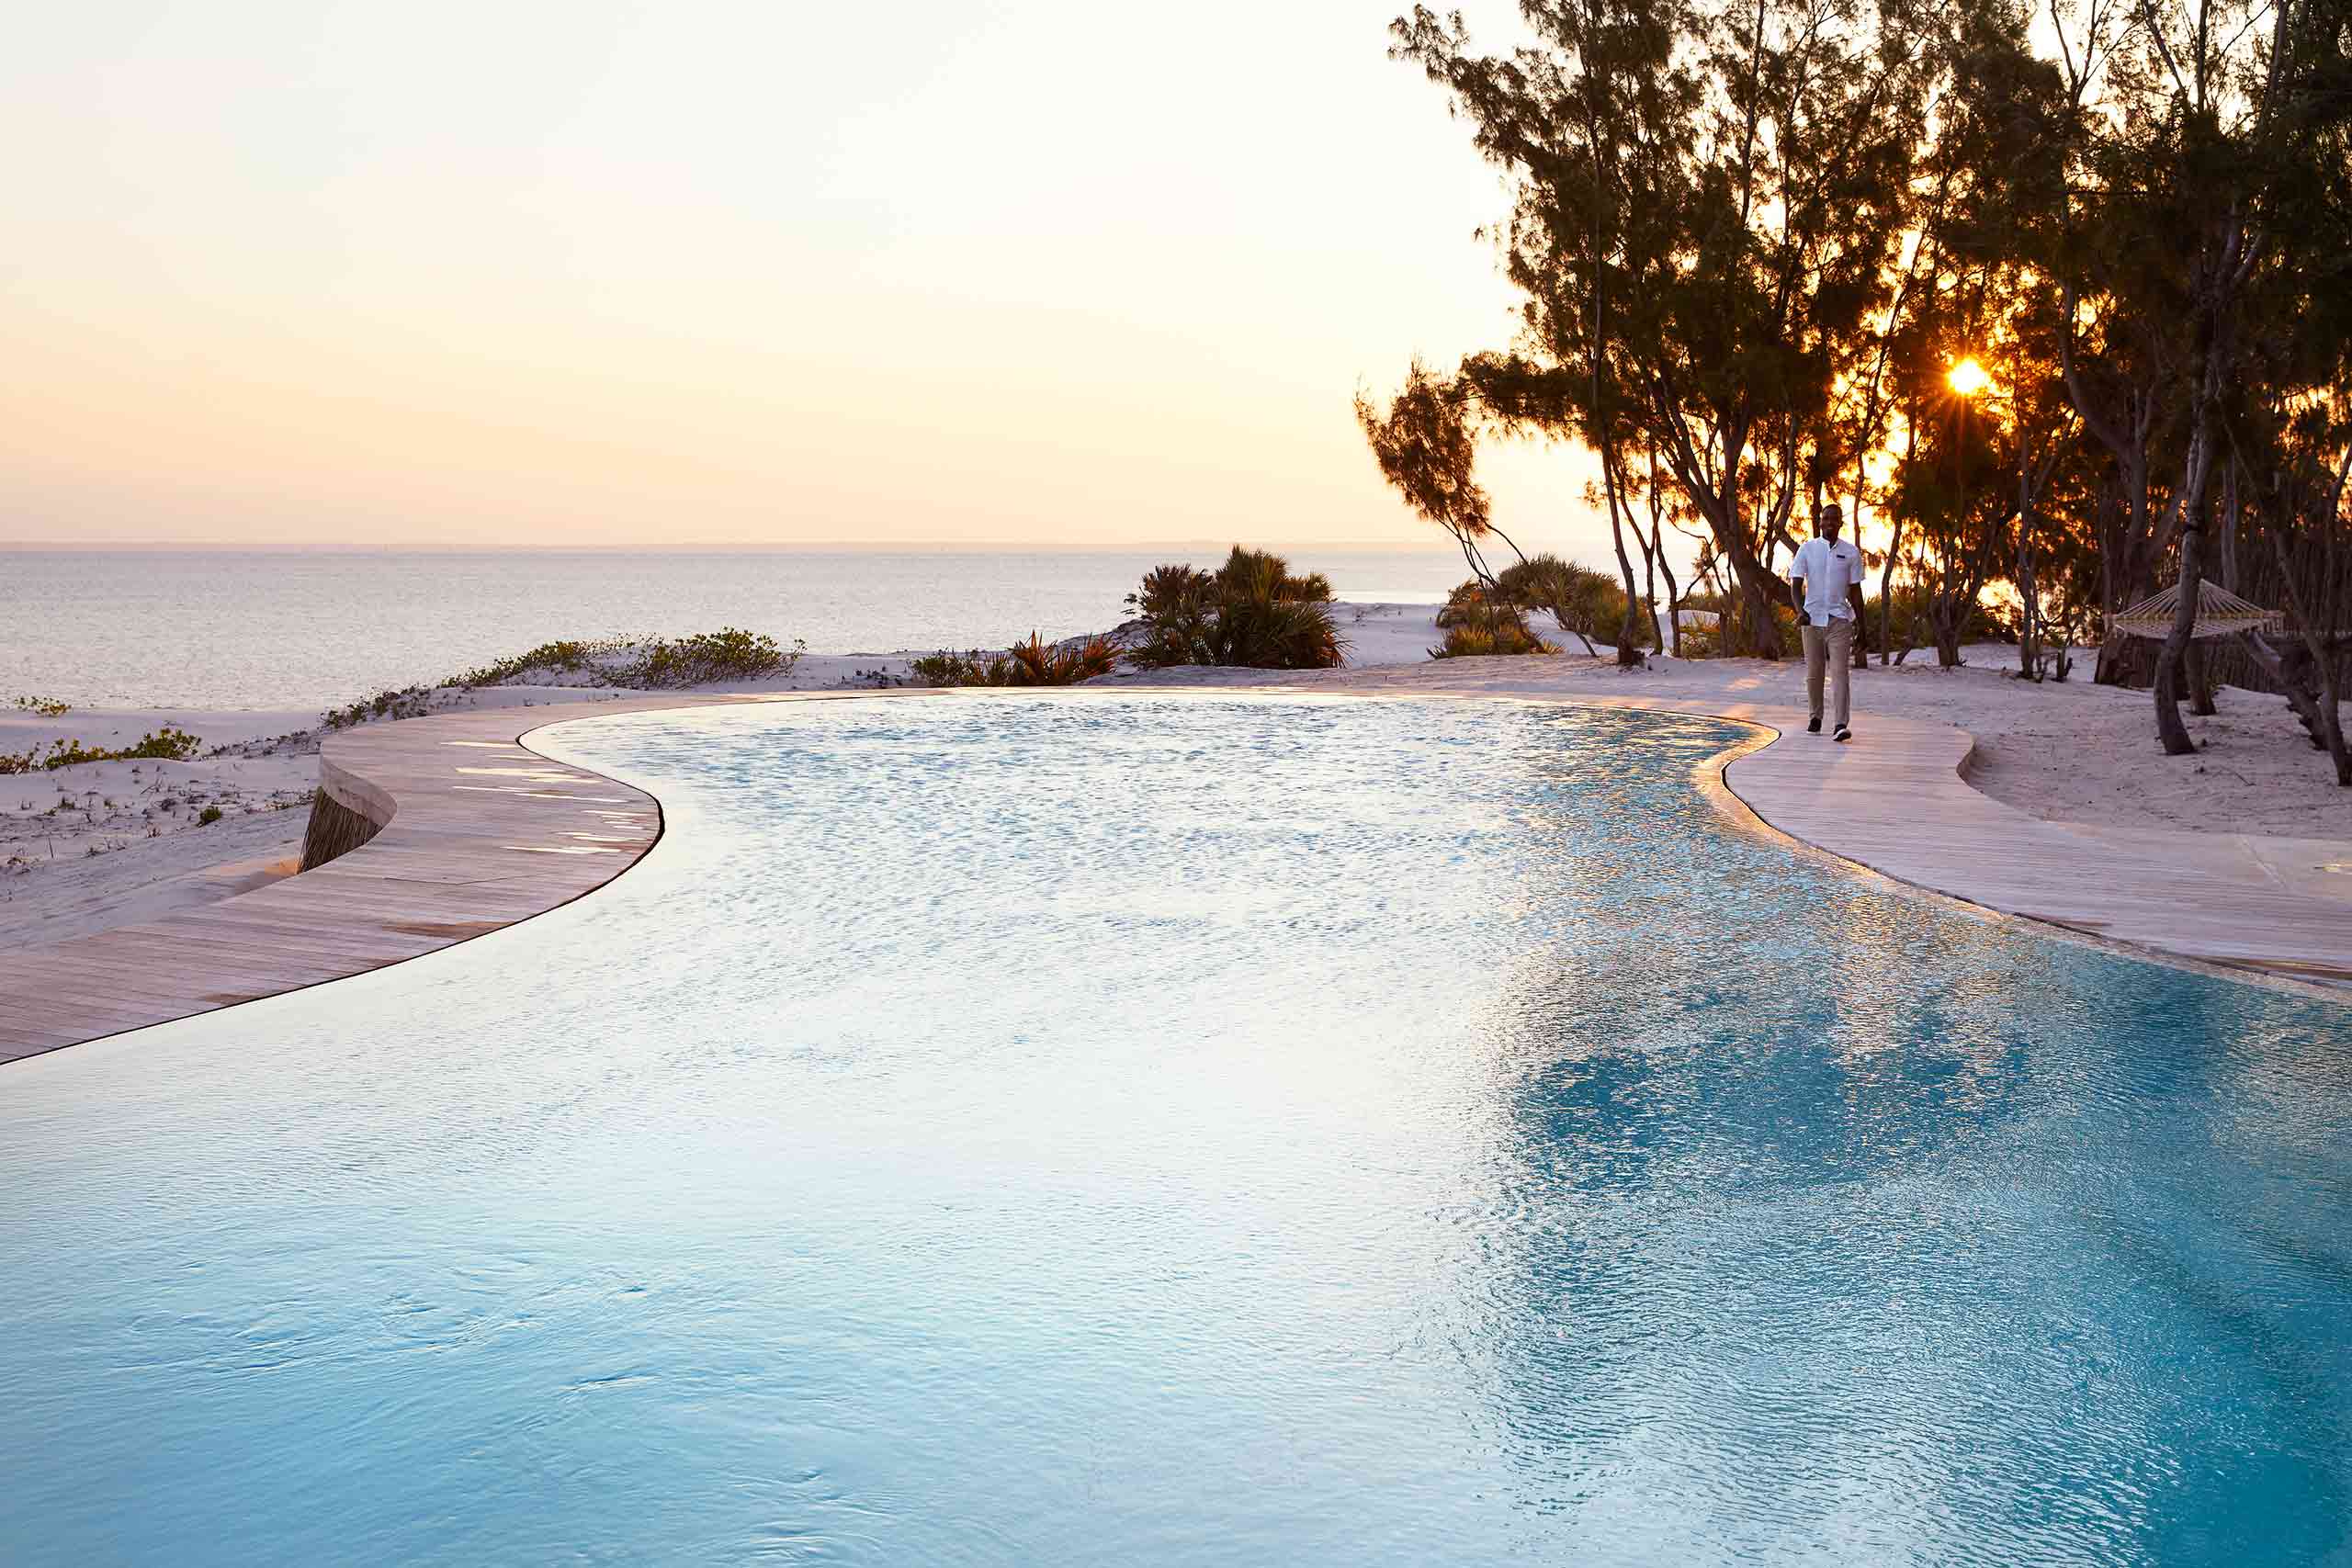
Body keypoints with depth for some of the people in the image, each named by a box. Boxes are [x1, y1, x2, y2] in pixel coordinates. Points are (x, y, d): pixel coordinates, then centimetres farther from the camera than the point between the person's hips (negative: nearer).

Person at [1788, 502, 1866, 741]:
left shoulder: (1851, 553, 5)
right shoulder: (1807, 549, 4)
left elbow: (1855, 590, 8)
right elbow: (1796, 584, -1)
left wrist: (1860, 623, 6)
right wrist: (1800, 611, -18)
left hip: (1840, 620, -1)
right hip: (1812, 618, 1)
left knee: (1840, 672, -12)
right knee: (1813, 673, 9)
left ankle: (1842, 725, -19)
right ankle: (1816, 718, 26)